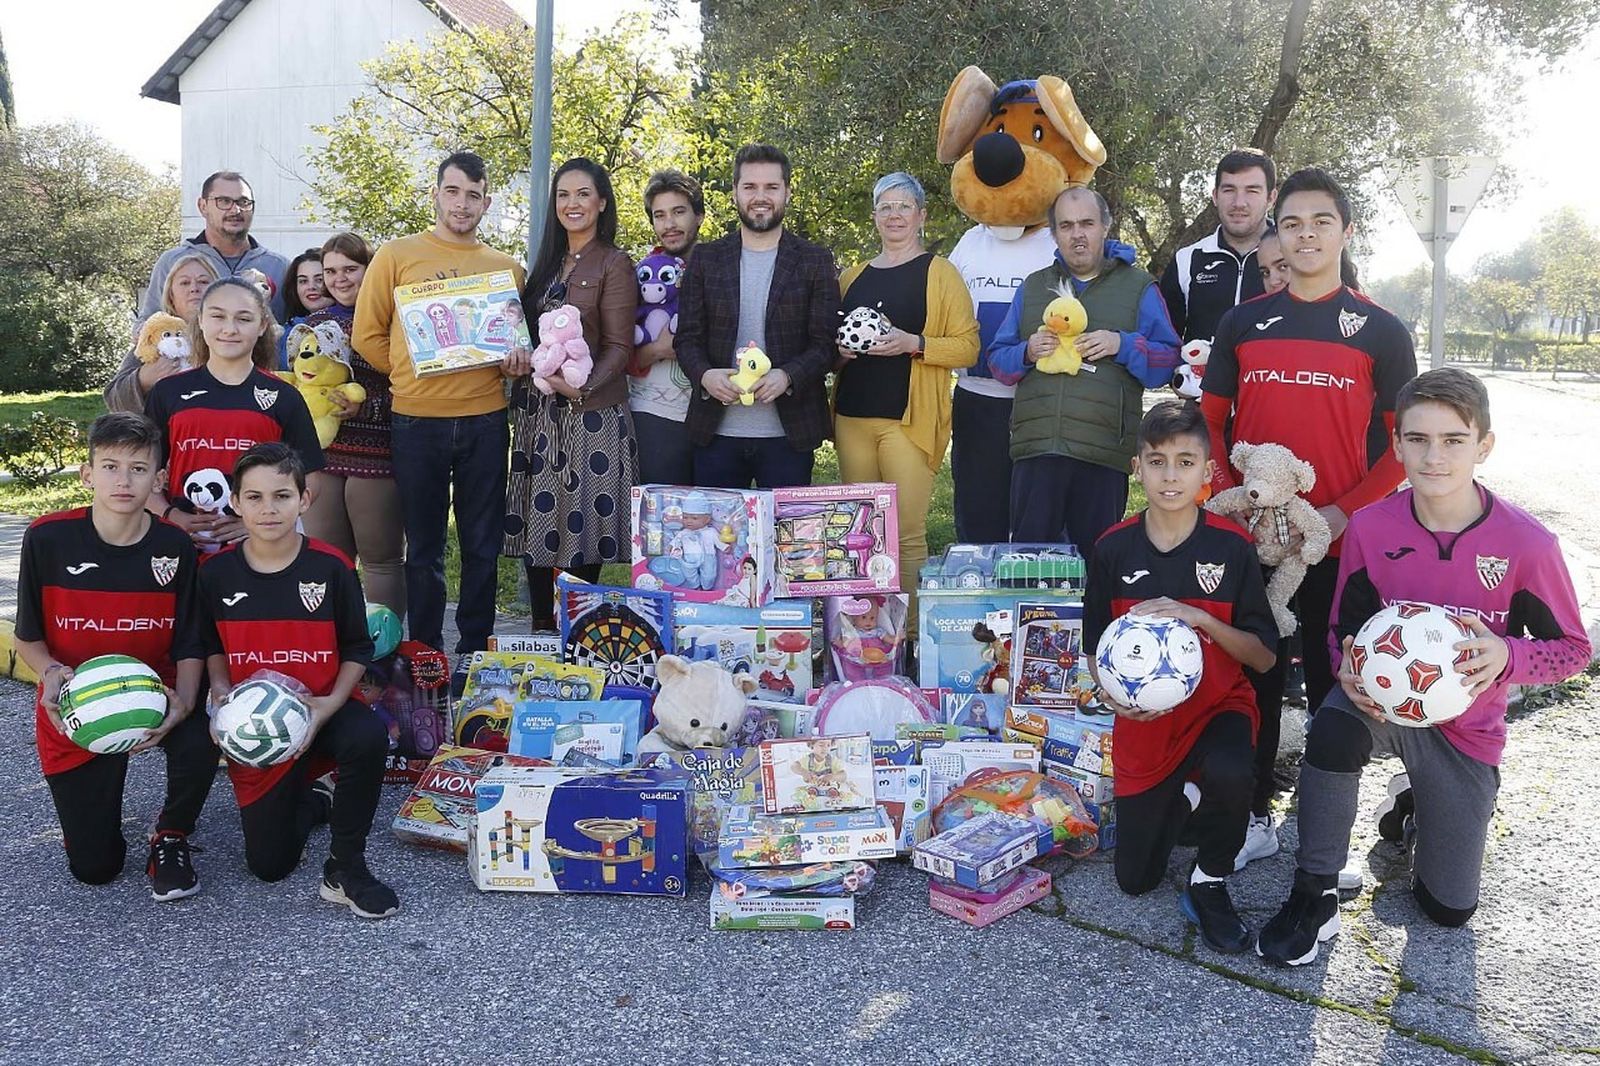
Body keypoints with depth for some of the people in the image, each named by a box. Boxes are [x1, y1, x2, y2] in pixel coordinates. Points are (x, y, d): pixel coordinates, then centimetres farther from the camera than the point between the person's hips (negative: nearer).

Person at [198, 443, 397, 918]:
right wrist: (221, 690, -9)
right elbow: (212, 647, 10)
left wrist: (332, 703, -18)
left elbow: (357, 648, -3)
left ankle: (345, 867, -17)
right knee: (268, 865, 2)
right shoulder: (216, 573, -5)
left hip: (321, 712, -2)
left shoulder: (330, 567, -10)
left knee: (369, 736, -39)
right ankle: (313, 799, 37)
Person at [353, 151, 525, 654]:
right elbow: (367, 336, 5)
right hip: (416, 421, -1)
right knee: (424, 547, 7)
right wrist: (411, 373, -1)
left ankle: (474, 653, 18)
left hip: (485, 420, 2)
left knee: (482, 546, 6)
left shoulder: (507, 268, 11)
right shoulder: (396, 256, 5)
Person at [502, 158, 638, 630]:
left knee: (580, 529, -2)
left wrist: (582, 388, -26)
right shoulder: (548, 263, 16)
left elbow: (619, 347, -10)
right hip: (537, 411, 7)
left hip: (591, 414, -6)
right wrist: (515, 358, -2)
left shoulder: (614, 264, -5)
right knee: (535, 524, 7)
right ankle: (541, 635, 18)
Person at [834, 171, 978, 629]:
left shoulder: (939, 273, 3)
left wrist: (913, 343, -16)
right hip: (853, 415, 5)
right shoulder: (853, 276, 17)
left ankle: (912, 633, -1)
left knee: (907, 533, -9)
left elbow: (968, 347, -2)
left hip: (909, 418, -5)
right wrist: (840, 347, 4)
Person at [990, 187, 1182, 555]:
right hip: (1036, 446, 2)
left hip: (1104, 452, -2)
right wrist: (1027, 352, -4)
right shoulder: (1032, 287, 18)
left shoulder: (1139, 287, 10)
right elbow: (998, 359, 16)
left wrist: (1122, 345, -12)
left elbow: (1168, 362, 4)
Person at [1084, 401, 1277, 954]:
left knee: (1230, 772, -39)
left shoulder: (1233, 546, -10)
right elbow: (1095, 647, 3)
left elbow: (1264, 655, -8)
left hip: (1219, 705, -2)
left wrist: (1200, 618, -23)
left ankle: (1209, 883, -7)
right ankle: (1185, 801, 39)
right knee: (1135, 879, 7)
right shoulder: (1113, 549, -6)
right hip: (1143, 721, 2)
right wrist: (1110, 692, -17)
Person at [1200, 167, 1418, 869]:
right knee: (1253, 679, 9)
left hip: (1339, 542, -1)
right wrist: (1229, 495, -8)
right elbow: (1208, 422, 9)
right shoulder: (1243, 323, 7)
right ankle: (1253, 817, 22)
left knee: (1333, 685, 9)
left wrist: (1345, 511, -13)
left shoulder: (1381, 331, 1)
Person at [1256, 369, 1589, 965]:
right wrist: (1349, 669, -24)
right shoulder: (1371, 528, -15)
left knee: (1449, 909, 5)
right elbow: (1346, 628, 0)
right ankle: (1314, 899, -19)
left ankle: (1416, 804, 40)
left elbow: (1571, 649, -7)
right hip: (1383, 698, 0)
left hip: (1465, 723, 1)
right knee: (1331, 732, -39)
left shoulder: (1526, 543, -20)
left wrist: (1507, 656, -29)